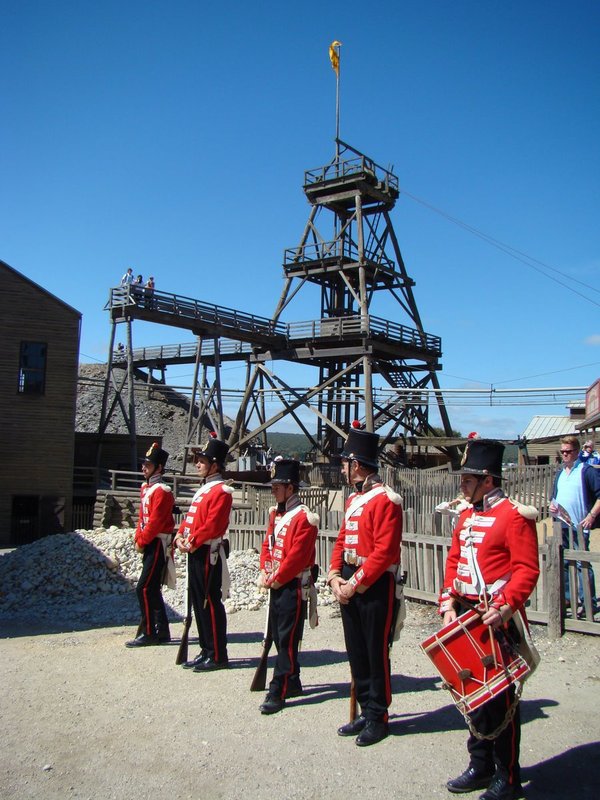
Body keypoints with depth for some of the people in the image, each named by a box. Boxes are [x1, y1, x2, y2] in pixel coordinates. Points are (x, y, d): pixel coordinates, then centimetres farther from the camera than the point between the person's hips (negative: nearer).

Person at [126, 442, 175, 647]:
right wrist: (138, 538, 8)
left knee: (144, 589, -9)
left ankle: (149, 634, -1)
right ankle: (162, 632, 21)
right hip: (149, 544, 10)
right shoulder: (146, 488, 14)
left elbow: (155, 521, -19)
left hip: (158, 545, -10)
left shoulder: (161, 490, -16)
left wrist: (142, 541, -12)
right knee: (152, 589, 13)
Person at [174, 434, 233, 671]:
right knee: (198, 603, 14)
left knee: (210, 603, -3)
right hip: (195, 553, 10)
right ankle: (206, 651, 24)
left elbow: (212, 525, -21)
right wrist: (181, 535, 3)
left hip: (207, 553, -10)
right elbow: (190, 517, 18)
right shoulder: (203, 489, 16)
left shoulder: (221, 491, -14)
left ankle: (218, 656, 6)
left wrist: (192, 543, -16)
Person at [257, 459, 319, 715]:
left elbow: (296, 557, -20)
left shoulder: (304, 518, -16)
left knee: (287, 640, -2)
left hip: (293, 586, -9)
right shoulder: (276, 513, 11)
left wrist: (276, 579, -14)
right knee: (278, 636, 16)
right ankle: (293, 683, 29)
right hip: (276, 585, 9)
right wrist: (264, 573, 1)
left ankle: (278, 692, 3)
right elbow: (267, 545, 14)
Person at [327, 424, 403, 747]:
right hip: (349, 584, 9)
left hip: (375, 586, -9)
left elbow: (384, 552, -21)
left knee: (376, 653, 3)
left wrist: (355, 584, -19)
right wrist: (335, 576, 1)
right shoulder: (353, 499, 13)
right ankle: (366, 711, 27)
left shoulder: (385, 500, -15)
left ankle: (378, 718, 17)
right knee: (356, 652, 15)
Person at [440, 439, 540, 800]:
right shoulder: (467, 516, 12)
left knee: (501, 697, 3)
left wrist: (504, 606, -27)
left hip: (498, 618, -8)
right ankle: (481, 767, 32)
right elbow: (454, 562, 13)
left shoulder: (515, 515, -12)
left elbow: (527, 569, -17)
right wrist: (449, 603, 2)